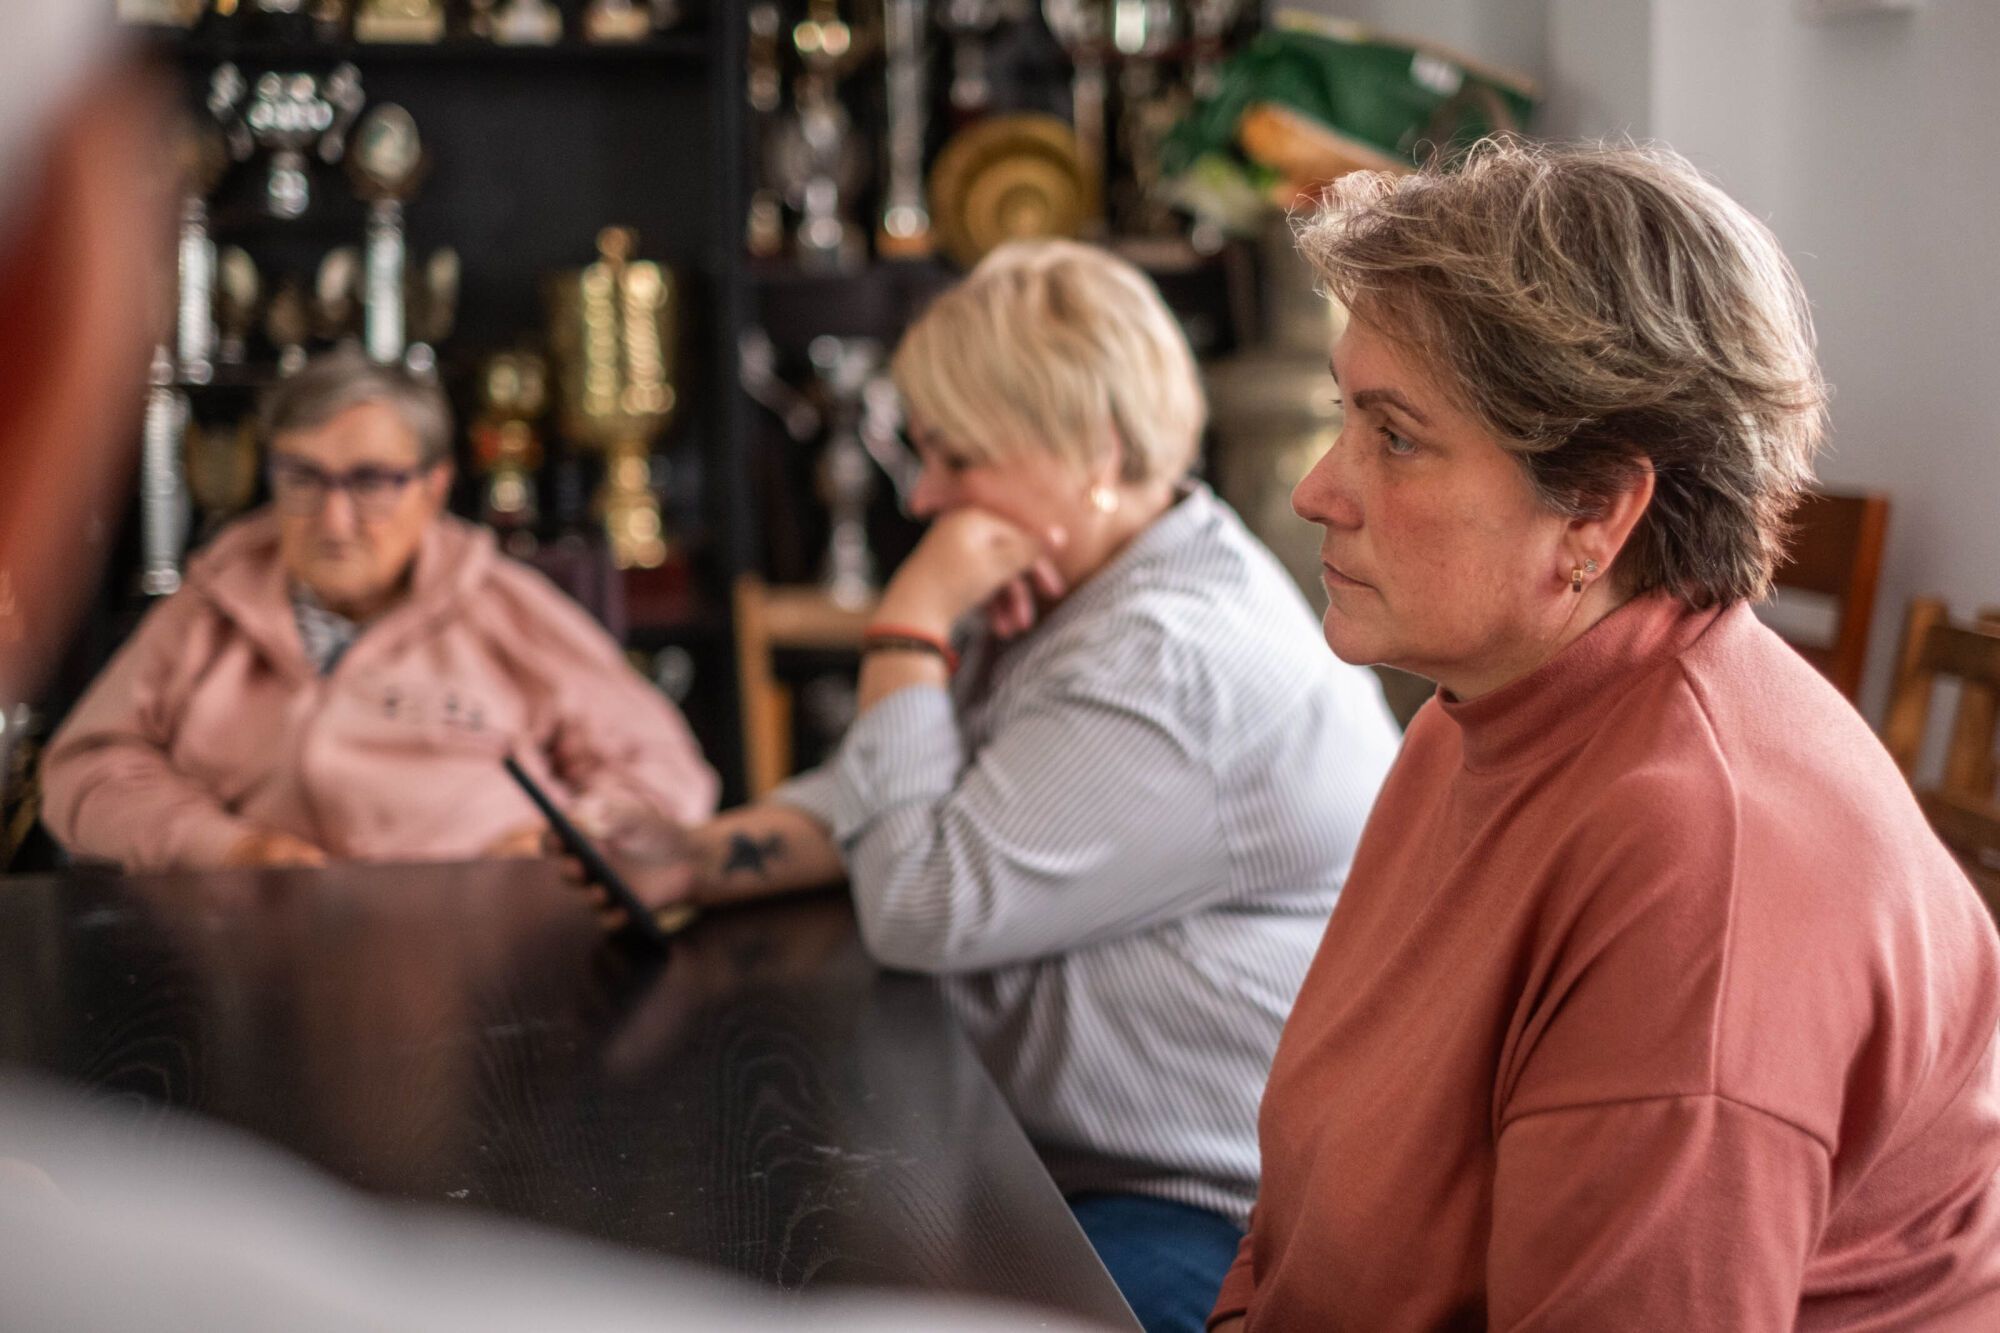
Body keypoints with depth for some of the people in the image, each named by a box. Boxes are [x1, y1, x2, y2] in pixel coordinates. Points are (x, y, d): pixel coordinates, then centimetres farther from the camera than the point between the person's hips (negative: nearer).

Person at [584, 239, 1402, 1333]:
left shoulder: (1173, 661, -22)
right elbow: (896, 797, 18)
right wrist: (695, 861, 0)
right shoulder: (1072, 598, 13)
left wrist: (909, 628, -18)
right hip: (1082, 1160, 10)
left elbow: (924, 908, -24)